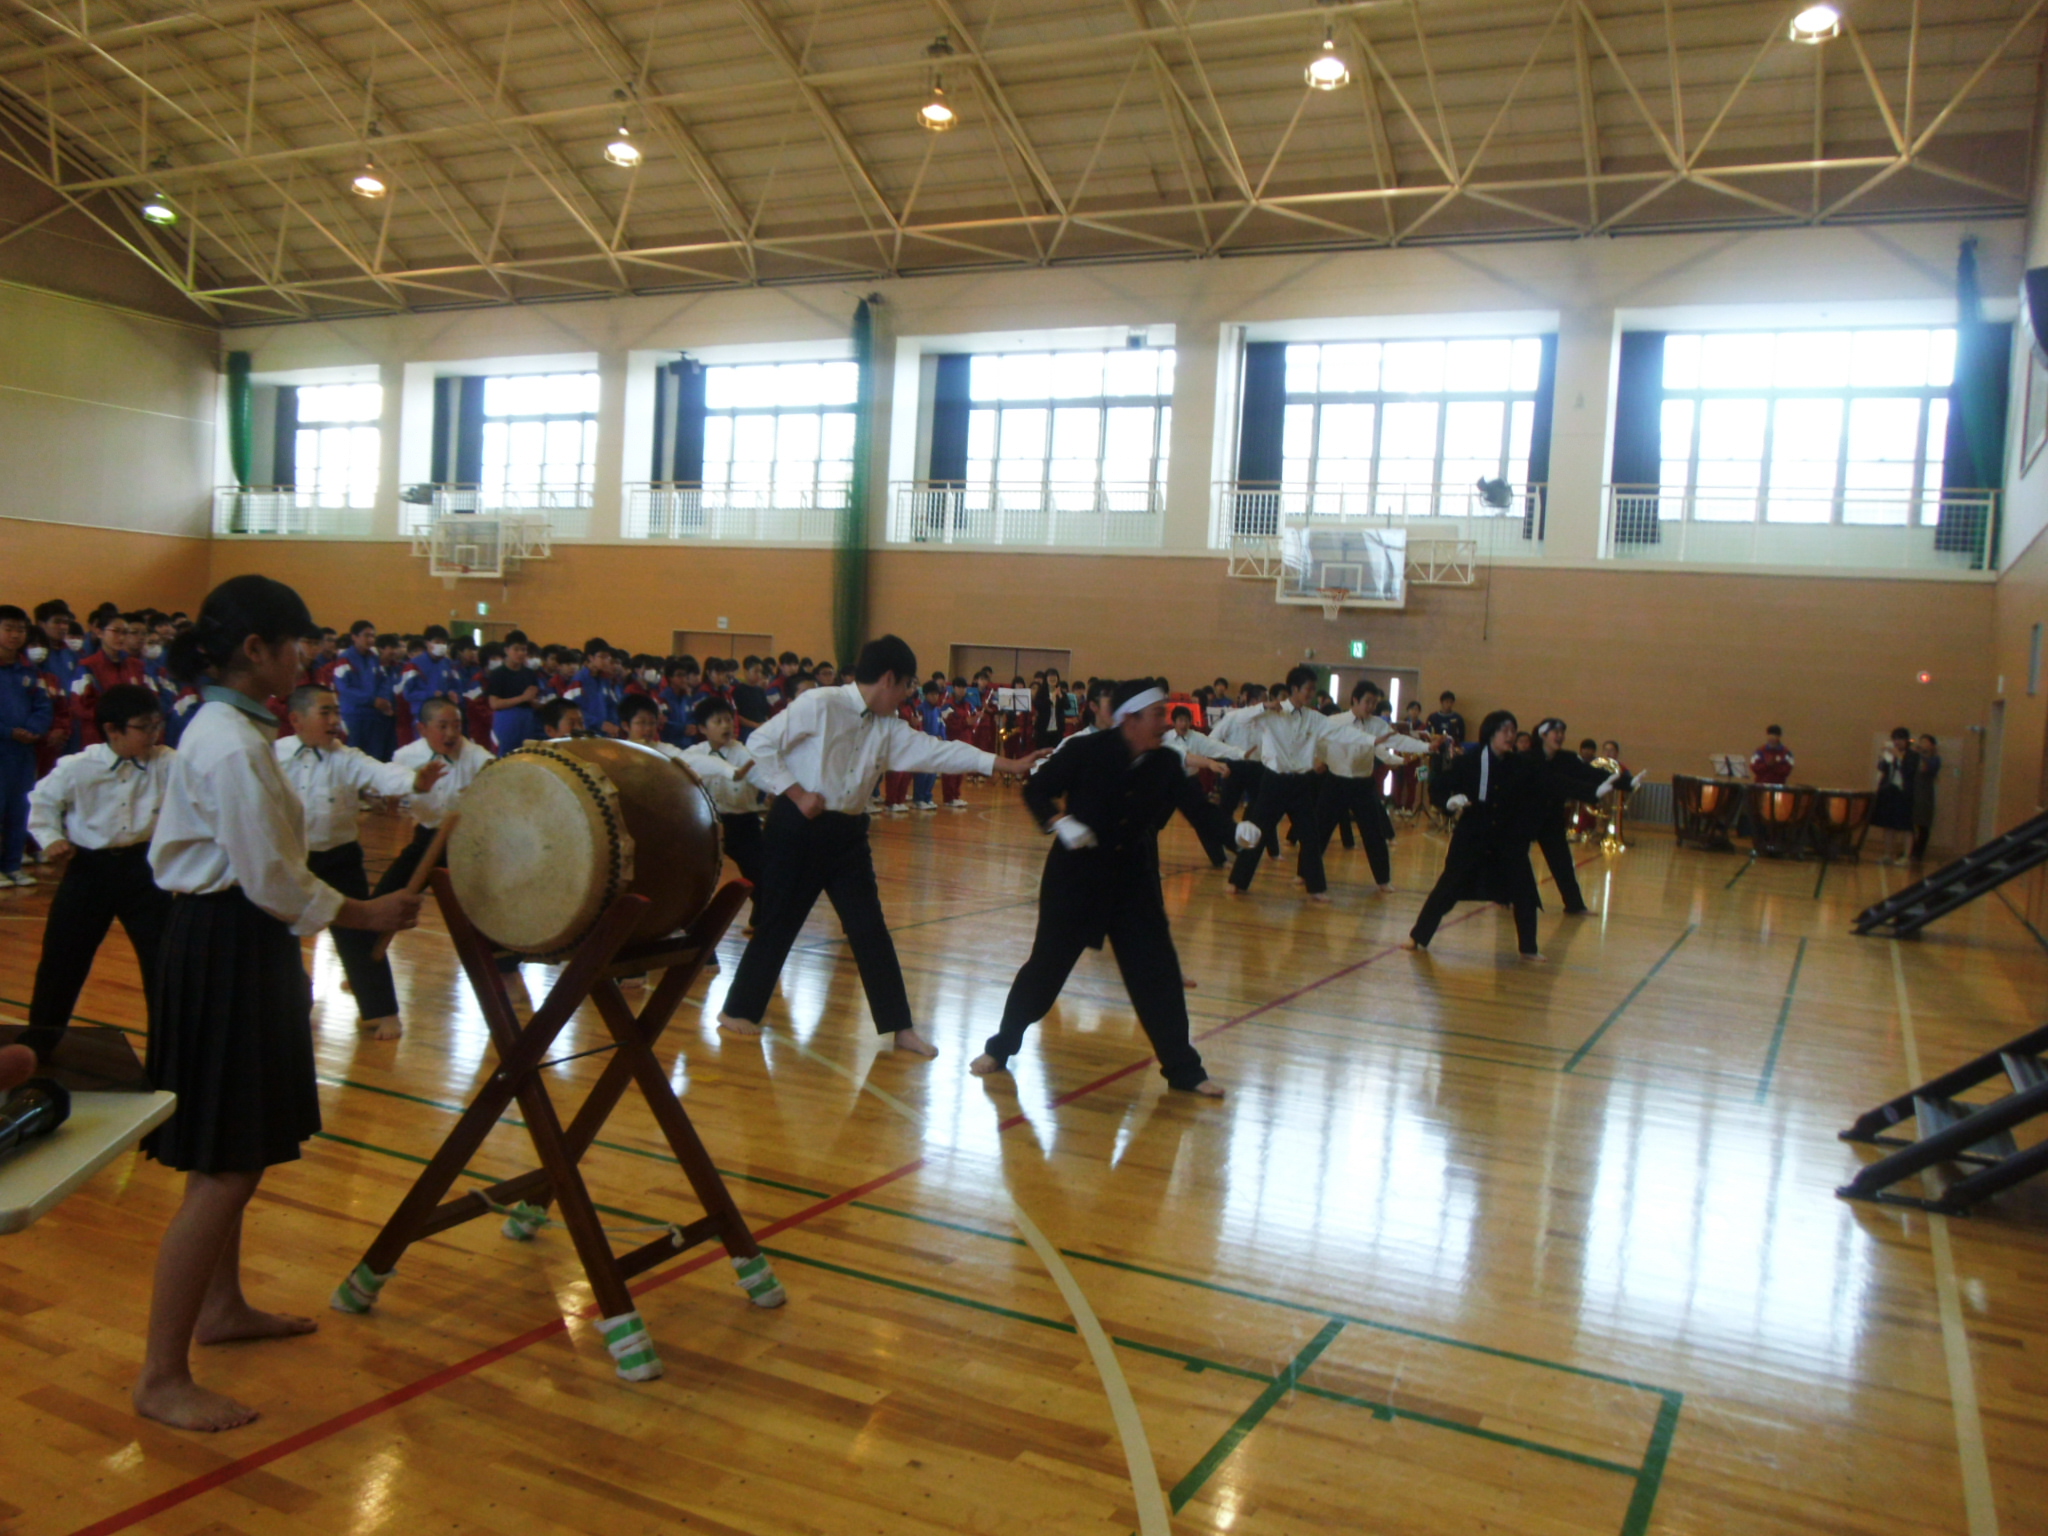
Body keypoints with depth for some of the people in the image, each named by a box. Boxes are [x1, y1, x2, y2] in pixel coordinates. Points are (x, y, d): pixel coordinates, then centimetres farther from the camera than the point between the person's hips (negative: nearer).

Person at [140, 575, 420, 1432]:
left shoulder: (224, 730, 10)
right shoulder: (233, 746, -21)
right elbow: (275, 883, -20)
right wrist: (370, 916, -8)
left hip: (230, 945, 10)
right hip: (227, 953, -10)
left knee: (237, 1153, 21)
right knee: (222, 1168, -4)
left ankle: (221, 1307, 38)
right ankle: (162, 1378, 6)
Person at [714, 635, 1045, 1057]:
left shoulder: (886, 727, 6)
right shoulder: (819, 705, -14)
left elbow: (935, 751, 3)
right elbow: (760, 744, -13)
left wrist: (1005, 764, -3)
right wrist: (797, 793, -17)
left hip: (847, 833, 6)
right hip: (798, 829, -6)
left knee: (871, 930, 7)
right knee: (778, 923, 3)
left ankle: (901, 1028, 13)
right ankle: (738, 1011, 23)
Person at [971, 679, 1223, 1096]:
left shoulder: (1165, 764, -4)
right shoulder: (1087, 752, -16)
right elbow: (1037, 789, -10)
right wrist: (1059, 821, -24)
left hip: (1134, 878, 4)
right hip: (1075, 875, -3)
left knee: (1159, 972, 5)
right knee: (1046, 964, 4)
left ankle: (1183, 1069, 18)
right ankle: (1000, 1048, 24)